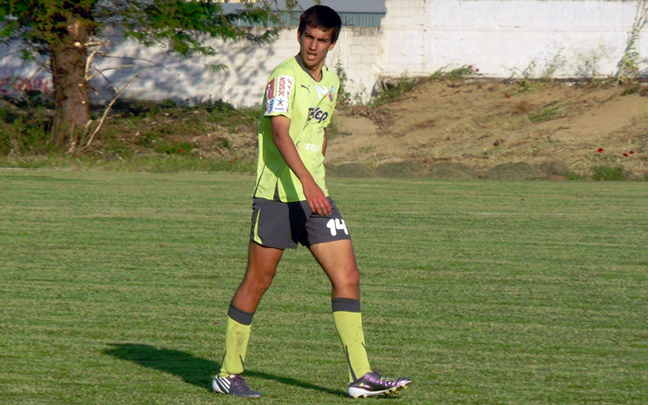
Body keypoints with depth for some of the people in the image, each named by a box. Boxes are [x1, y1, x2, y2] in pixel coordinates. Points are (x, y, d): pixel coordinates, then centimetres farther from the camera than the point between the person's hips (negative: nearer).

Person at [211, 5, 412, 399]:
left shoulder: (331, 82, 13)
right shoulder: (285, 77, -11)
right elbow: (279, 132, -24)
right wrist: (306, 180, -34)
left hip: (315, 196, 7)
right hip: (277, 196, -7)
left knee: (347, 276, -2)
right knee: (258, 281, 0)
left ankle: (361, 376, -1)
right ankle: (229, 374, 11)